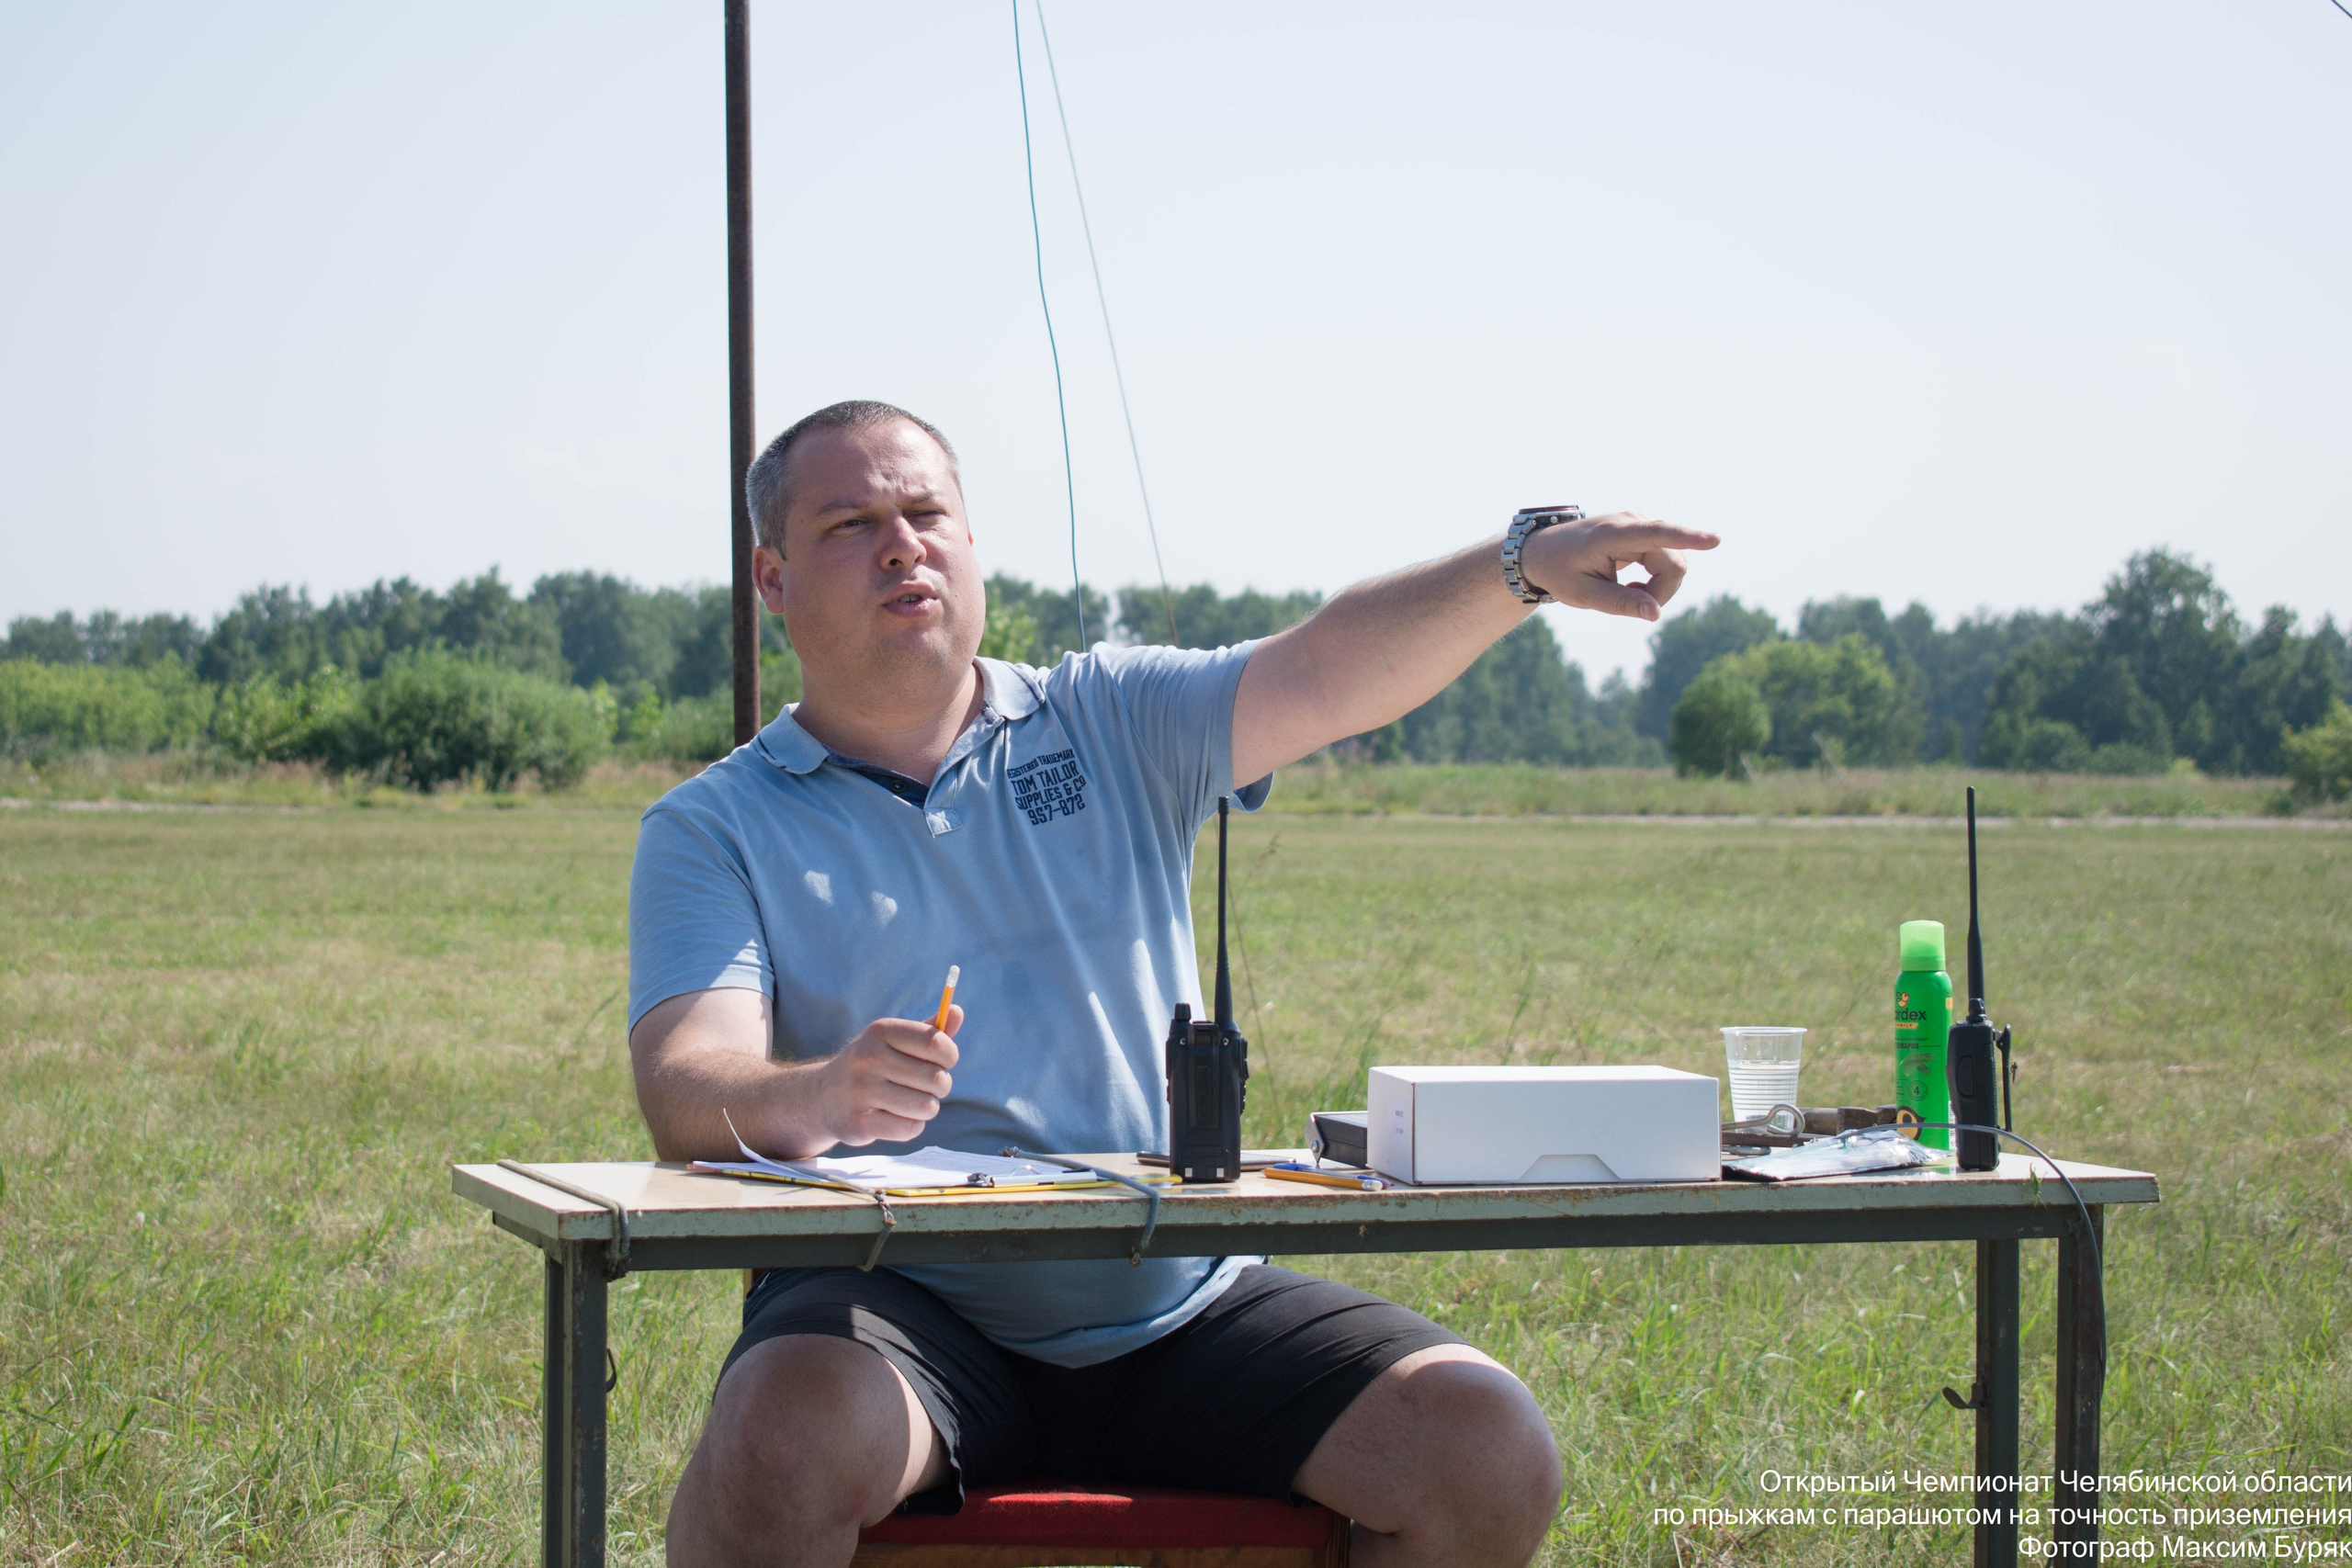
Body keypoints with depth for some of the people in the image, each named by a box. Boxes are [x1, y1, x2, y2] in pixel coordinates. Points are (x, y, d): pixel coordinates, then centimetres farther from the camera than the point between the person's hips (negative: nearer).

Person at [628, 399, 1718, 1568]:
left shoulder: (1114, 724, 14)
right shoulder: (714, 829, 6)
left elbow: (1327, 674, -3)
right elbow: (684, 1089, -9)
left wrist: (1523, 568, -22)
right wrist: (813, 1096, -33)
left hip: (1176, 1309, 3)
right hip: (903, 1305, -3)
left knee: (1488, 1451, -17)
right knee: (787, 1442, -37)